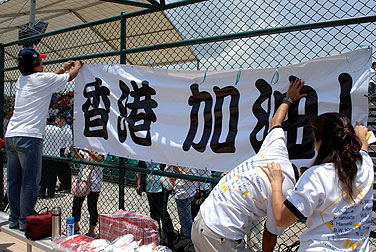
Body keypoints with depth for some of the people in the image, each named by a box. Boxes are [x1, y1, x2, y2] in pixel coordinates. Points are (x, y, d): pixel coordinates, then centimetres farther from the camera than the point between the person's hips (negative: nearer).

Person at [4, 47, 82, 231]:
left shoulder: (21, 80, 17)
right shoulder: (42, 79, -3)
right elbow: (70, 77, 11)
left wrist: (63, 69, 45)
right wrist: (77, 67, 31)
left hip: (10, 135, 8)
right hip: (29, 136, -8)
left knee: (14, 181, 11)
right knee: (30, 182, -2)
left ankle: (14, 219, 20)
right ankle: (26, 221, 3)